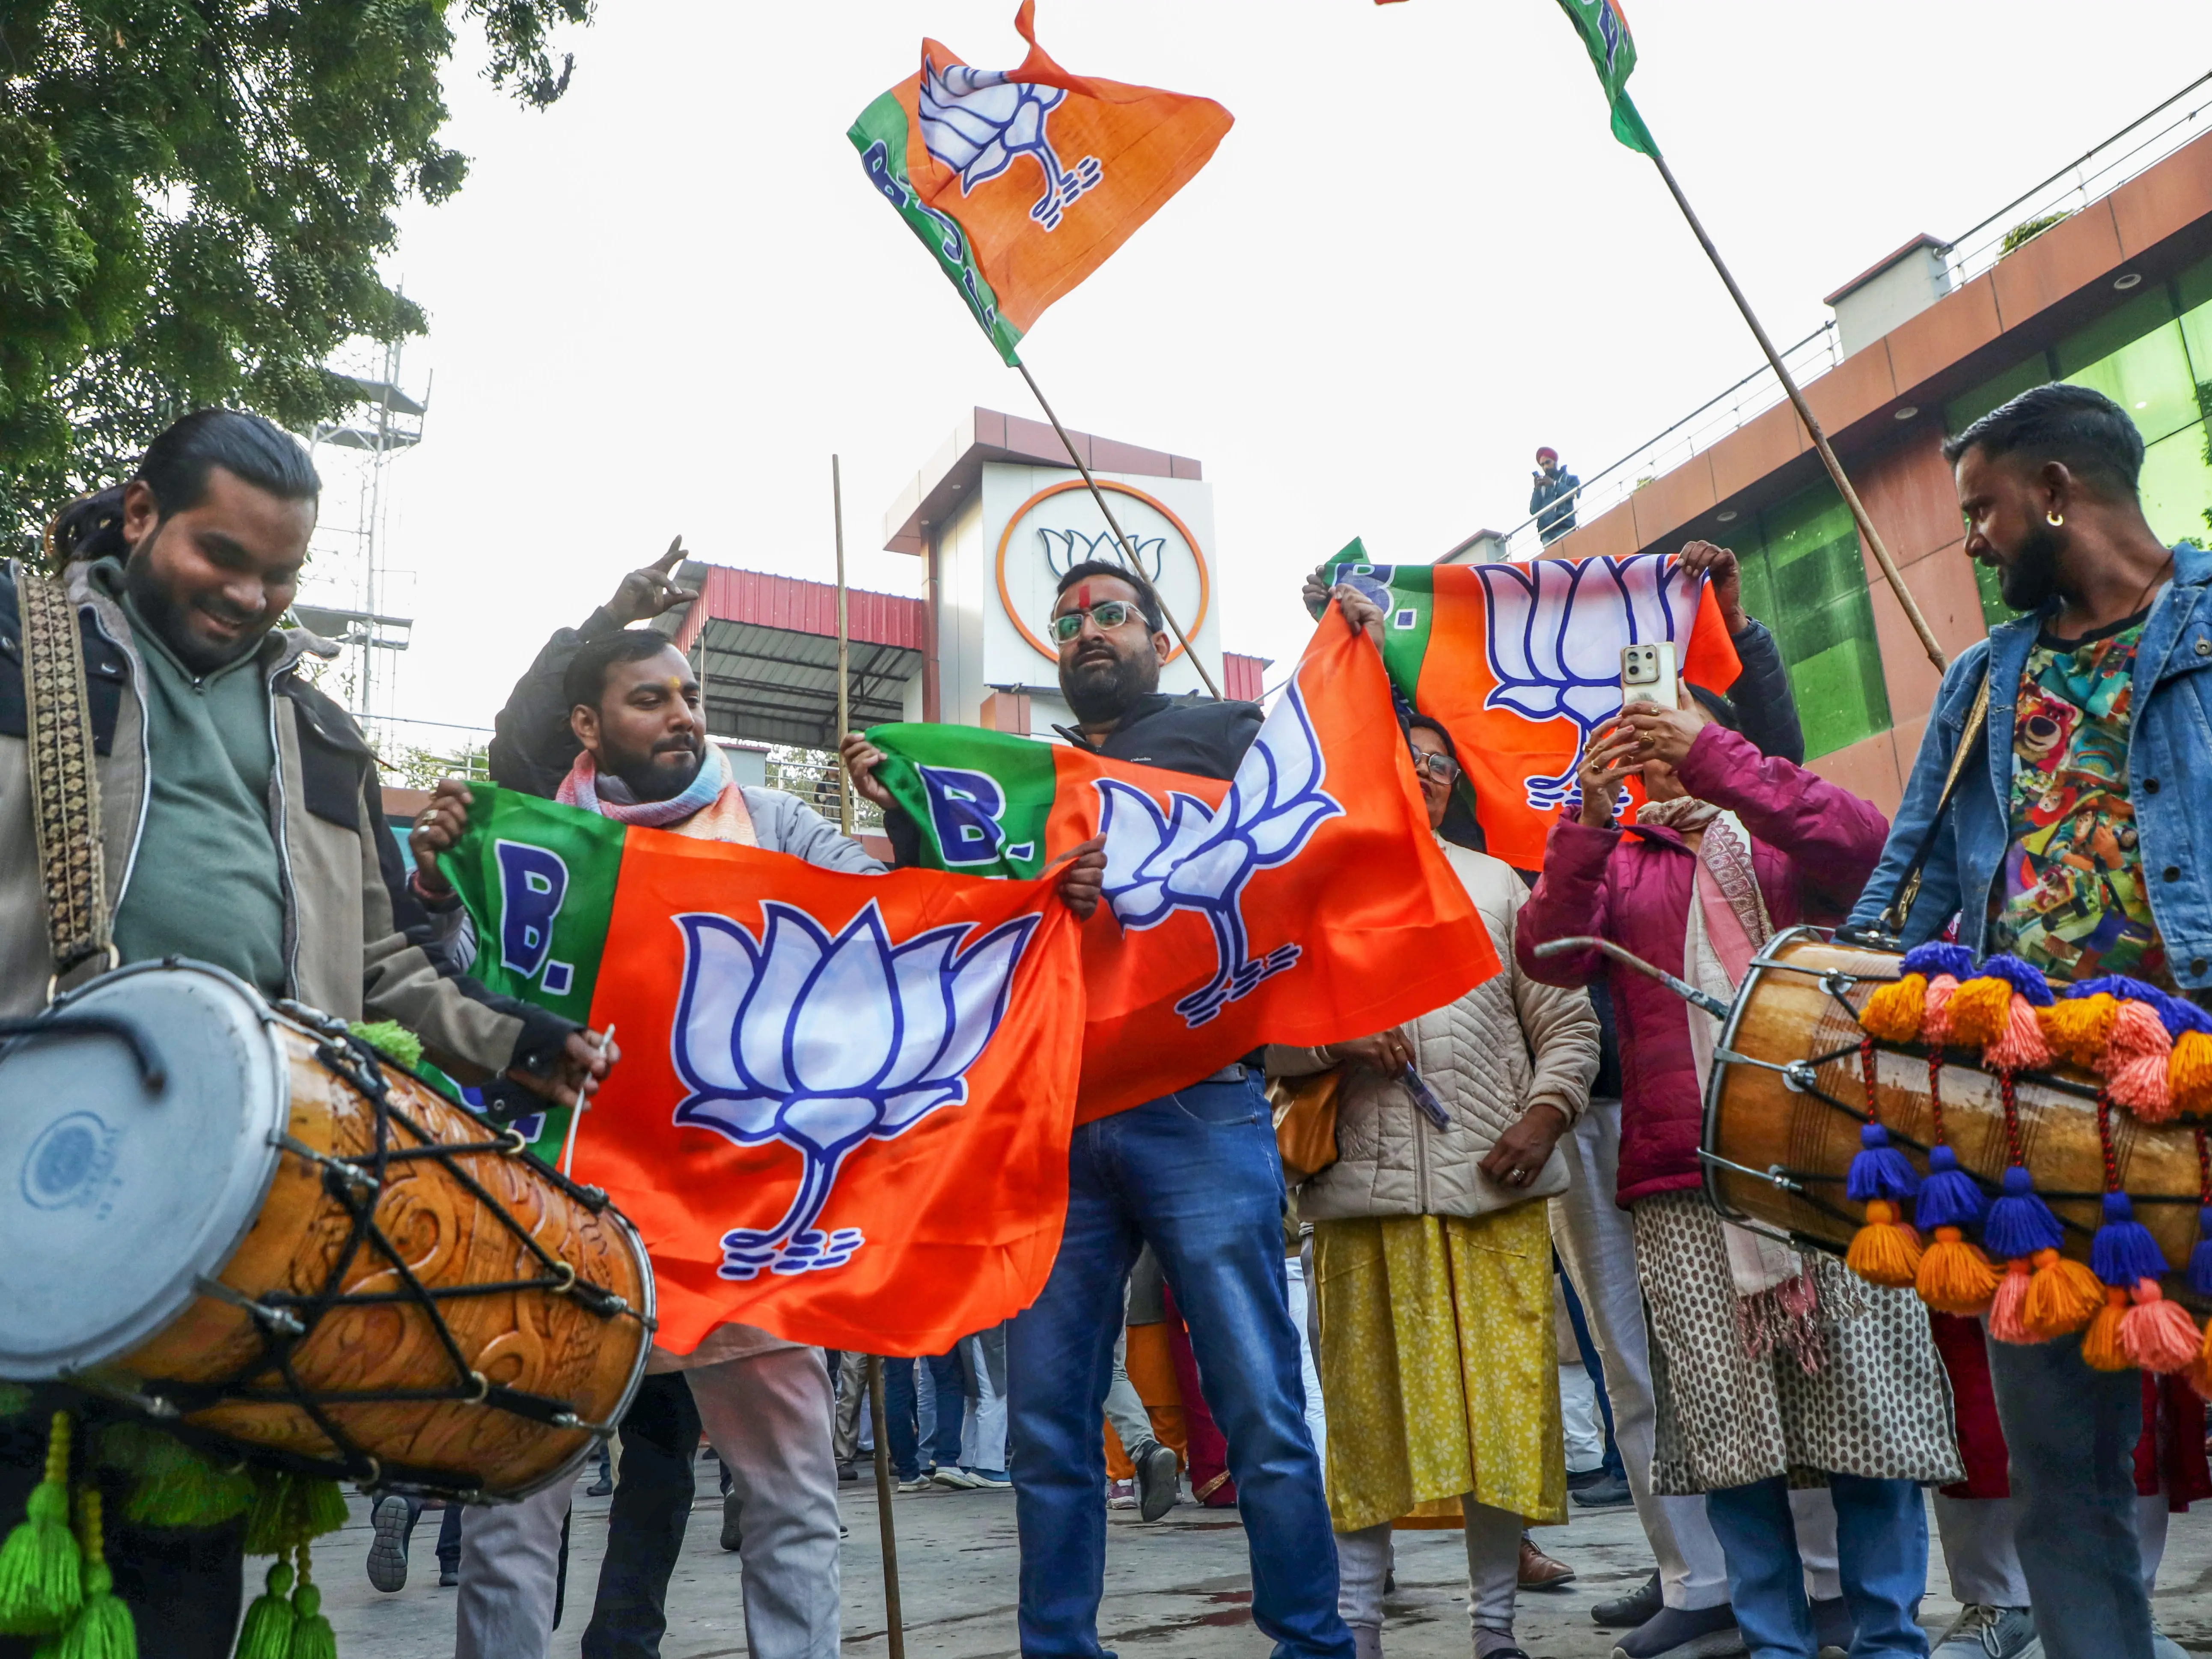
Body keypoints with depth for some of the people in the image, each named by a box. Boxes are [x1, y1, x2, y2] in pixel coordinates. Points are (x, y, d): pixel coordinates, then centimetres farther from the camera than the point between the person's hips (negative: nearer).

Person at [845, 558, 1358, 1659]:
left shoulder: (1220, 733, 12)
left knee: (1260, 1405, -3)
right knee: (1047, 1420, 7)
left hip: (1197, 1105, -4)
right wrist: (906, 814, 7)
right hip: (1055, 1120, 4)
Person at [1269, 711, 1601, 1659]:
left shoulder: (1496, 884, 15)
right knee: (1366, 1404, 3)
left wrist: (1545, 1114, -4)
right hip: (1363, 1189, -1)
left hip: (1494, 1186, 1)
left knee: (1505, 1399, 2)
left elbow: (1568, 1024, 12)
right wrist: (1328, 1039, -12)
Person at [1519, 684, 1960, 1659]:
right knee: (1725, 1421, 1)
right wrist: (1589, 814, -12)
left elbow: (1860, 841, -8)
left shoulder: (1782, 844, 15)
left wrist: (1710, 754, -15)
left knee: (1862, 1397, 0)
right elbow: (1549, 957, -1)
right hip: (1682, 1183, 1)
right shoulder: (1615, 864, 17)